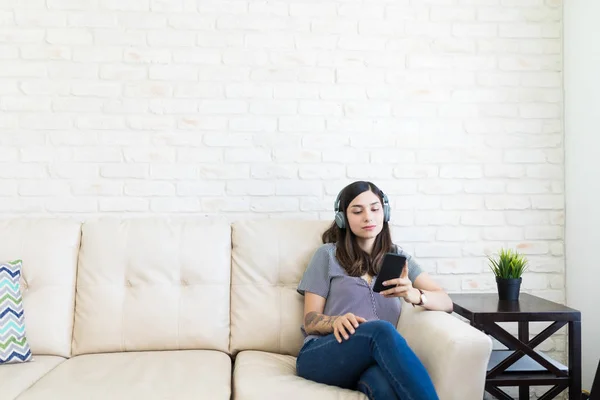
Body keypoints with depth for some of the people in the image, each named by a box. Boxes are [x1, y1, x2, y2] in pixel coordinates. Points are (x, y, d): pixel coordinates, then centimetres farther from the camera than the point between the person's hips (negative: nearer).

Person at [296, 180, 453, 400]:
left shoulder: (397, 256, 19)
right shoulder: (328, 254, 11)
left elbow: (446, 302, 8)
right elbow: (310, 321, 6)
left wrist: (414, 295, -17)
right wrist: (336, 321, -20)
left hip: (373, 360, 0)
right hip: (322, 356, 0)